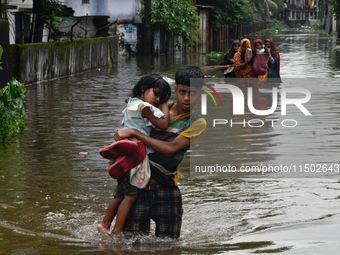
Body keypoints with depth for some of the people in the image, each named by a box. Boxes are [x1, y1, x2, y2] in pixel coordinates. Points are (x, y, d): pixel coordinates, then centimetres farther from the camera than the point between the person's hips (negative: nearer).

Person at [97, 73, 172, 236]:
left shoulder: (132, 103, 17)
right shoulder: (144, 107, -12)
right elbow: (163, 124, -12)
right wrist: (165, 106, 2)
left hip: (125, 155, 10)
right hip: (134, 155, -10)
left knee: (120, 193, 18)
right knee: (131, 194, -7)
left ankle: (105, 224, 23)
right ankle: (117, 232, -9)